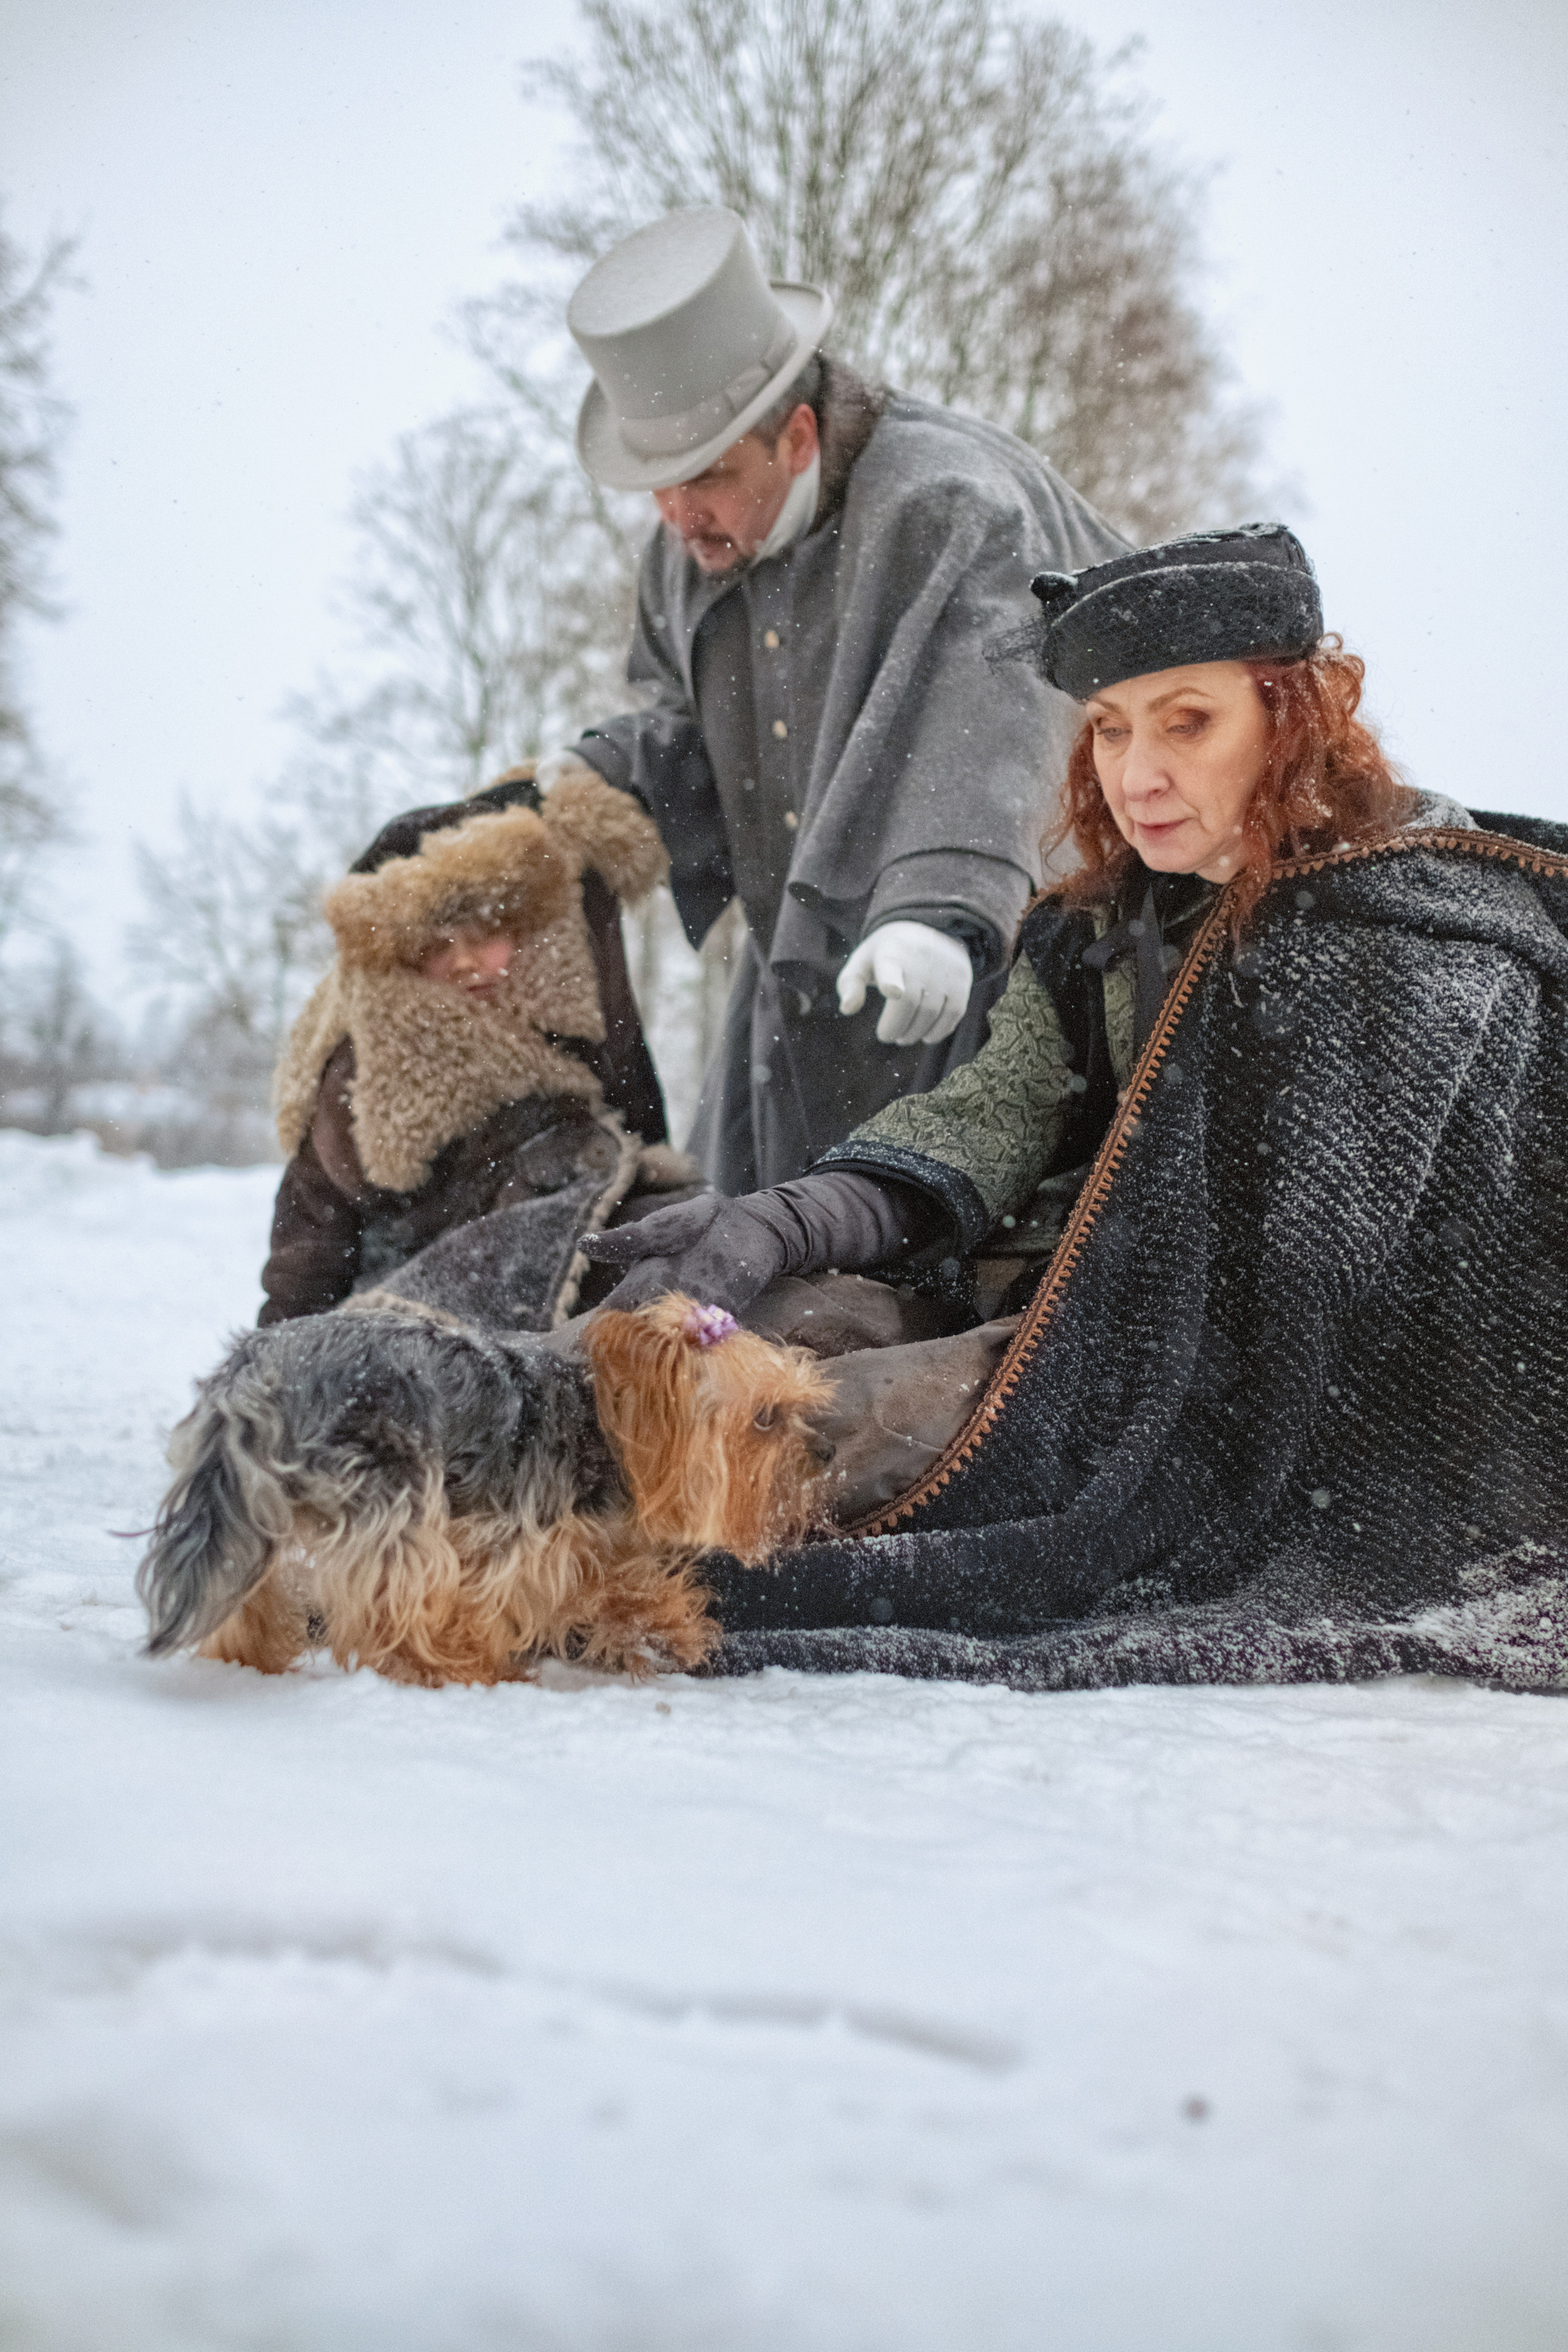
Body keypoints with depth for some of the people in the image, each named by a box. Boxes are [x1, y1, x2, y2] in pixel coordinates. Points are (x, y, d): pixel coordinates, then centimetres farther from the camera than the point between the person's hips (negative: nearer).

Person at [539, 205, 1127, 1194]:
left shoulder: (950, 508, -19)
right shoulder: (692, 549, 8)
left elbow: (986, 737, -35)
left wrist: (942, 906, -51)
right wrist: (611, 772, 1)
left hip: (967, 991, -7)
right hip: (804, 1014, 8)